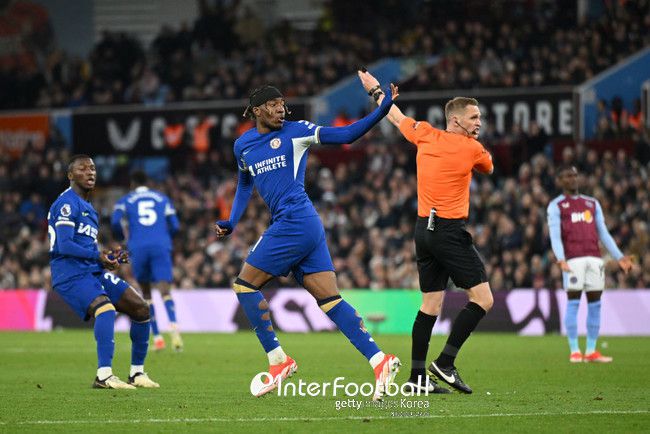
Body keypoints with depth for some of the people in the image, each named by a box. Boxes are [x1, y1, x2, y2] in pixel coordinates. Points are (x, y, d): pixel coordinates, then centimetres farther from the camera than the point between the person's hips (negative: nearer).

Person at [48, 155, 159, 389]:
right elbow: (64, 246, -18)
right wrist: (98, 256, -25)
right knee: (105, 308, -33)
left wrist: (112, 259, 10)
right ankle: (104, 375, -39)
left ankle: (137, 373, 15)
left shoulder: (88, 208, 23)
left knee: (140, 308, 4)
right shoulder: (67, 203, -8)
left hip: (94, 271, 10)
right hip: (71, 273, -10)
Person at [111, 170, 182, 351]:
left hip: (138, 248, 0)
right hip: (161, 247, 0)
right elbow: (174, 226, 13)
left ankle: (157, 337, 8)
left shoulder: (125, 201, 16)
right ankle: (174, 328, -39)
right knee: (165, 291, -12)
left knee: (146, 293, 15)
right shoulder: (162, 199, 20)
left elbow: (115, 221, -2)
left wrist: (120, 237, 18)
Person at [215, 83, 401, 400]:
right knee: (330, 300, 0)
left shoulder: (295, 131, 0)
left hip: (294, 222, -6)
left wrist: (383, 109, -10)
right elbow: (245, 185, 33)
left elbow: (347, 135, 0)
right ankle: (380, 360, -5)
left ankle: (278, 361, 1)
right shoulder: (243, 146, 19)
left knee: (245, 284, -3)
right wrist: (231, 223, 20)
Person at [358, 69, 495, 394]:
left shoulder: (425, 135, 7)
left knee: (431, 304, 11)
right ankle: (445, 362, -11)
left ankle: (417, 375, 9)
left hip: (424, 229, 7)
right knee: (482, 297, -6)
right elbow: (489, 168, 18)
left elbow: (396, 116, 26)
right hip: (450, 230, -7)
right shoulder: (472, 149, -6)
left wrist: (376, 91, 44)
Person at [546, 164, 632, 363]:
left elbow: (603, 233, 20)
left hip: (594, 258, 5)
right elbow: (555, 235, -4)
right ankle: (574, 351, -6)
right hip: (573, 259, -5)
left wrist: (619, 257, 11)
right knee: (573, 302, -8)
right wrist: (560, 259, -20)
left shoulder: (592, 203, 22)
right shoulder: (556, 206, 7)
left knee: (595, 303, 2)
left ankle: (591, 351, 5)